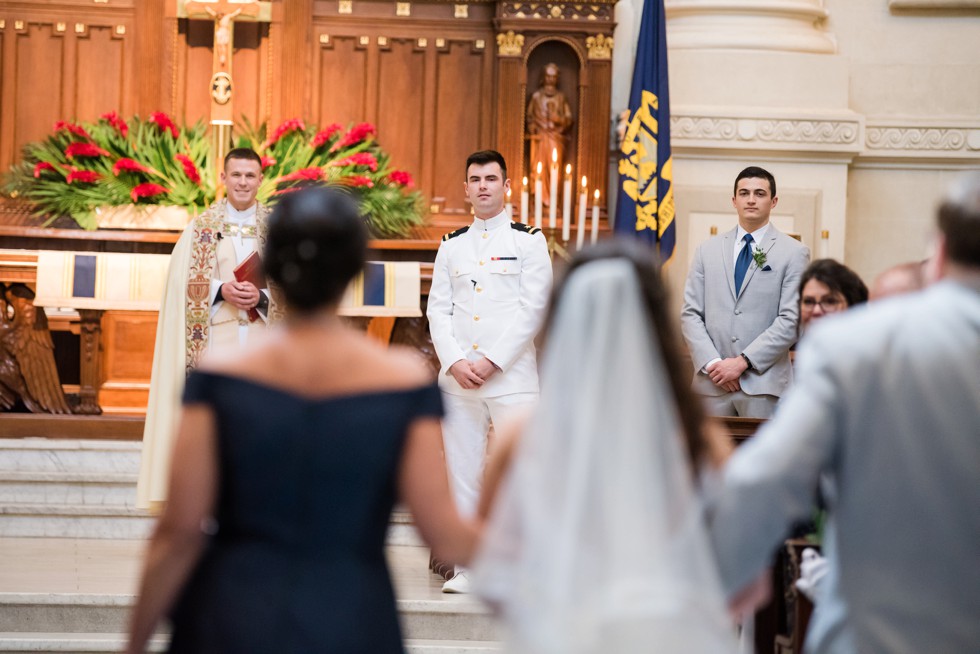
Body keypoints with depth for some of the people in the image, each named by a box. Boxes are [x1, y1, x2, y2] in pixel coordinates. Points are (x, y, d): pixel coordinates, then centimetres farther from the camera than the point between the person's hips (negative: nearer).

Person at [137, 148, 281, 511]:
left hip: (261, 334, 1)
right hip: (214, 333, -1)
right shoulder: (201, 227, 6)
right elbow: (183, 282, 1)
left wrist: (261, 296, -13)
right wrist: (221, 290, -15)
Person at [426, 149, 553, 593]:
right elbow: (438, 310, 10)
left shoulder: (528, 241, 4)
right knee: (462, 472, 4)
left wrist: (491, 360, -11)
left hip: (511, 375, -4)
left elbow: (532, 309, -5)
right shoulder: (451, 246, 15)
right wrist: (455, 362, -6)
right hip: (457, 377, 4)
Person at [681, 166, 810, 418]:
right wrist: (713, 364, -6)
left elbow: (791, 320, -5)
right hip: (712, 381, 3)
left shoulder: (794, 253, 3)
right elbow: (690, 314, 9)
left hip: (763, 383, -3)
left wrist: (743, 362, -12)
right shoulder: (707, 250, 13)